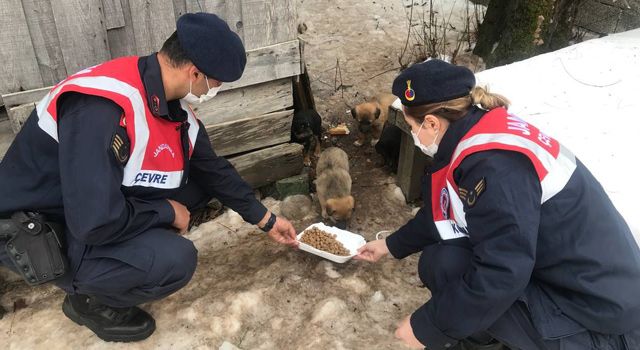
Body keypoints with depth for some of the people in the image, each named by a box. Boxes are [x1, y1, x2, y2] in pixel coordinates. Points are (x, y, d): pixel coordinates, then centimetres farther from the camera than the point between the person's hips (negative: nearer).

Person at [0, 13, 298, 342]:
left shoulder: (171, 102, -6)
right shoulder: (101, 106, -34)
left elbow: (213, 168, 6)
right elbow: (96, 221, -36)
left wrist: (265, 219, 12)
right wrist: (168, 212, -18)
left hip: (103, 203, 8)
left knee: (198, 177, -1)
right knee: (174, 259, -28)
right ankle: (90, 299, 3)